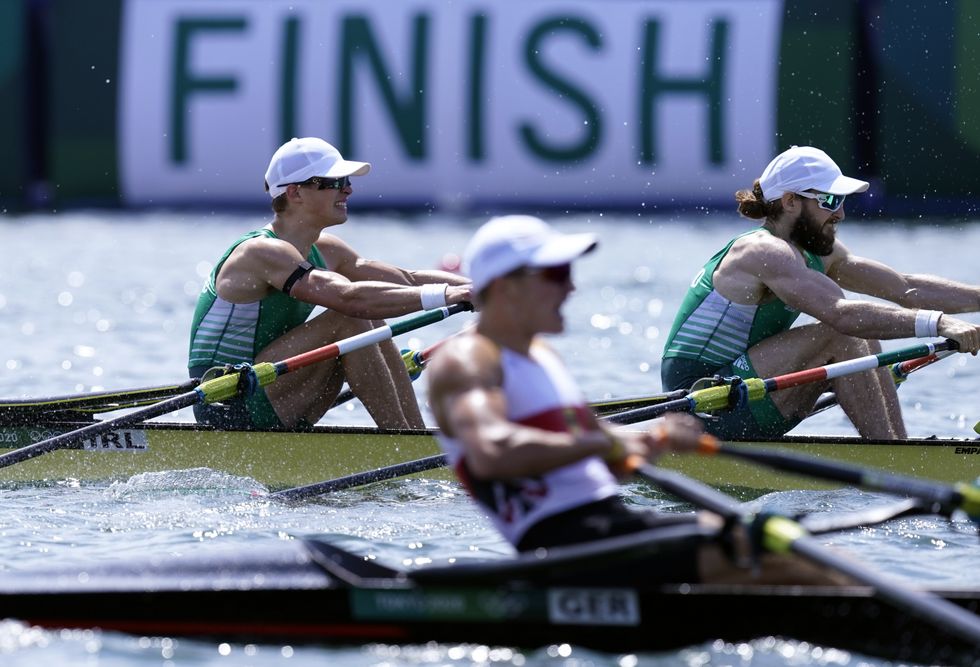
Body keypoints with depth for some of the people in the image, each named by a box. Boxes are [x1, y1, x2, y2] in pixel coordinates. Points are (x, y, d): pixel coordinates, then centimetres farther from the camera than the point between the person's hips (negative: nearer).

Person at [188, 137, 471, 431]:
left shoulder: (323, 252, 10)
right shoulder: (262, 252, -20)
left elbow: (409, 280, 9)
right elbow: (348, 297, -34)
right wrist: (443, 295, -38)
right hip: (227, 408, -10)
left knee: (371, 327, 0)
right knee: (346, 322, -21)